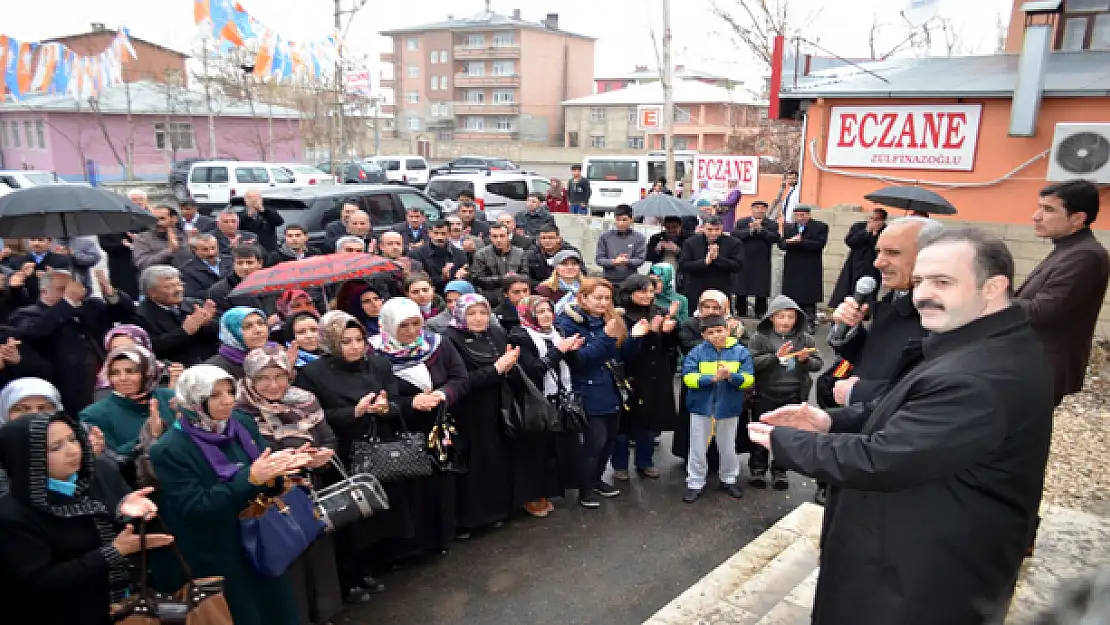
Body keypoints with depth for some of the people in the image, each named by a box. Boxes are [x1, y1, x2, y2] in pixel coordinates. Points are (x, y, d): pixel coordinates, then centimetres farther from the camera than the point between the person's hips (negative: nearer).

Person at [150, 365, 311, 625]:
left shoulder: (244, 424, -2)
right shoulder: (169, 450, -16)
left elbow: (270, 484, 2)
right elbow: (195, 510, -21)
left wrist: (273, 475, -23)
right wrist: (250, 478, -31)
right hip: (221, 561, -5)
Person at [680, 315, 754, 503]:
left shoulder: (741, 352, -6)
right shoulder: (697, 352, -8)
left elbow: (748, 380, -10)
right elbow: (688, 378, -17)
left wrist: (730, 376, -28)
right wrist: (713, 378, -27)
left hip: (729, 408, 1)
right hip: (701, 406, 0)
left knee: (728, 448, 18)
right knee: (698, 448, 9)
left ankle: (729, 479, 38)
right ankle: (695, 483, 22)